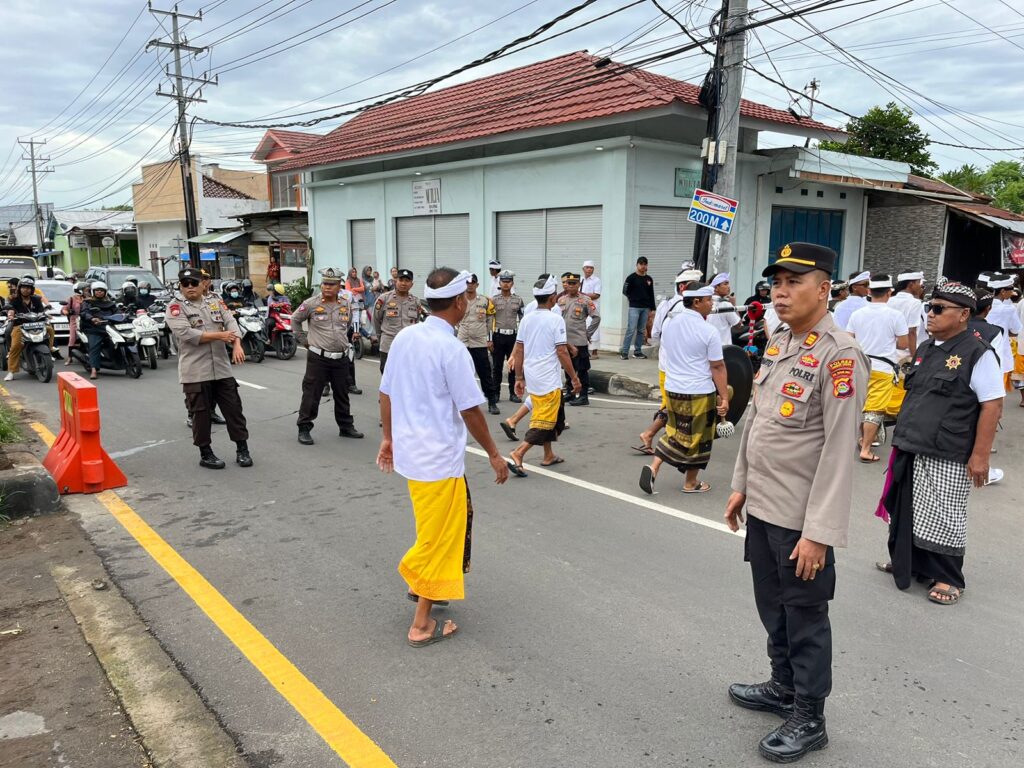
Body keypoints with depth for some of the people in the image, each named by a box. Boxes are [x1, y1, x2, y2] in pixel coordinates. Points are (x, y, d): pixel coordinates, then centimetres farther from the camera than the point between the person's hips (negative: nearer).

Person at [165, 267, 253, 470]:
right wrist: (219, 335, -16)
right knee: (200, 414, 4)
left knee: (234, 409, 7)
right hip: (195, 372, -4)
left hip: (222, 368, 4)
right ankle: (205, 454, 16)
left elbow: (231, 323, -1)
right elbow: (185, 333, -17)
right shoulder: (176, 307, -3)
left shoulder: (215, 301, 11)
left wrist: (237, 345, -19)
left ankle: (242, 450, 18)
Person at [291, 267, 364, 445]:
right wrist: (302, 339, 7)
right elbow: (295, 319, 7)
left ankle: (346, 426, 27)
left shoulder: (346, 304, 6)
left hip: (341, 358, 4)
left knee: (342, 395, 15)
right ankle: (304, 429, 8)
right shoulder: (311, 303, -7)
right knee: (311, 395, -2)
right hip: (318, 357, -4)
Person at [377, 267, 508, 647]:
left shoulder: (405, 337, 1)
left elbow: (386, 393, 8)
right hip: (440, 458, -7)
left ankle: (421, 584, 37)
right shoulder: (451, 349, -20)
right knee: (438, 536, 6)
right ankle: (422, 625, 17)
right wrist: (494, 455, -5)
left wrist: (388, 437, 20)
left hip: (410, 450, 8)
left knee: (457, 515, 26)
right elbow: (470, 410, -16)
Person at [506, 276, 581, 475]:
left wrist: (519, 378, 14)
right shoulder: (555, 319, -12)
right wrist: (574, 378, -6)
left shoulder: (526, 319, 5)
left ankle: (548, 456, 30)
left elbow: (519, 351, 7)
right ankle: (517, 454, -13)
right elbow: (562, 352, -14)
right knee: (544, 422, -2)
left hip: (532, 378, 7)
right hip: (549, 380, -7)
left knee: (554, 415, 22)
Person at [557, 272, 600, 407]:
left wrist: (588, 333, -6)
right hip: (564, 341, 6)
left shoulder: (585, 300, -6)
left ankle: (584, 396, 5)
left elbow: (596, 317, -7)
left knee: (582, 370, -1)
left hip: (580, 341, -5)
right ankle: (569, 393, 28)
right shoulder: (561, 300, 9)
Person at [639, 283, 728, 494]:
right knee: (697, 438, 10)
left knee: (675, 432, 20)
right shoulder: (709, 332, -14)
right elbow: (717, 367, -12)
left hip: (672, 389, 6)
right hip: (700, 393, -6)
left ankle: (653, 468, 3)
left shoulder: (669, 324, 4)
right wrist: (724, 397, -7)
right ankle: (691, 483, 21)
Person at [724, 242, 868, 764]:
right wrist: (741, 485, 15)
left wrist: (818, 532, -21)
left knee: (805, 618, 9)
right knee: (772, 608, 21)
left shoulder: (840, 355, -18)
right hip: (761, 508, 8)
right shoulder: (777, 344, 7)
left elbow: (839, 451, -21)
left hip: (801, 520, -8)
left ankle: (809, 720, 26)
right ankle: (783, 687, 41)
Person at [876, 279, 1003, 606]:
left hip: (947, 458, -7)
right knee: (908, 512, 15)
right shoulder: (925, 349, 11)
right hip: (912, 451, 7)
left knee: (943, 517, 5)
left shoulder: (978, 354, -13)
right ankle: (907, 563, 32)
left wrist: (980, 456, -18)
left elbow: (992, 406, -15)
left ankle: (947, 579, 21)